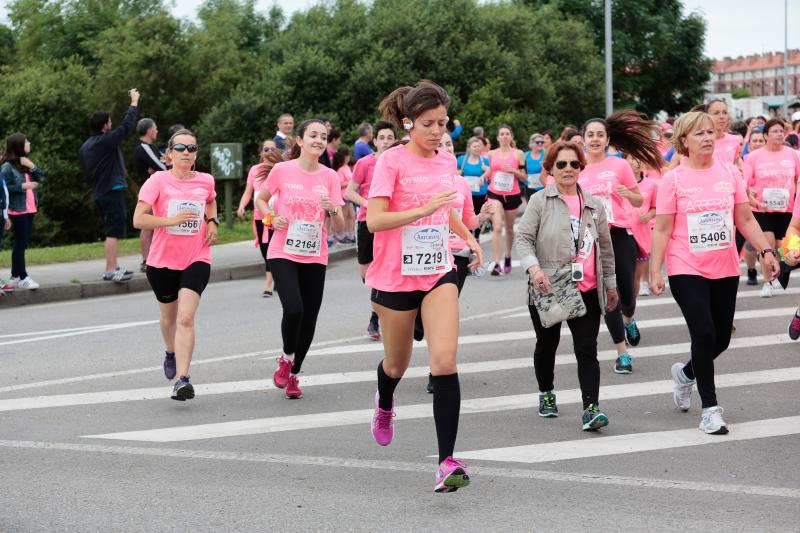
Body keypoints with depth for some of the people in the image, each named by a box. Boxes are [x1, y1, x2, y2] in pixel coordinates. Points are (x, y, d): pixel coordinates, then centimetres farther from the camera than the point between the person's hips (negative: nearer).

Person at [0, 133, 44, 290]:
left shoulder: (26, 163, 13)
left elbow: (41, 178, 8)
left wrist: (32, 166, -6)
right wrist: (22, 186, -18)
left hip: (30, 209, 7)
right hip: (17, 210, -7)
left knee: (23, 243, 10)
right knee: (20, 243, -4)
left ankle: (15, 277, 16)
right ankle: (22, 277, -1)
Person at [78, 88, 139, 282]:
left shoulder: (85, 147, 12)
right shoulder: (106, 141, -15)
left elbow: (86, 171, 19)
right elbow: (126, 127, -12)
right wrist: (134, 103, -1)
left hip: (98, 192, 9)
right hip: (112, 191, -9)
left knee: (111, 230, 18)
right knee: (114, 231, -9)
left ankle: (114, 266, 25)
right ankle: (110, 271, -13)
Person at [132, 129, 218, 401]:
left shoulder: (206, 181, 1)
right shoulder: (158, 181, -8)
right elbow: (138, 219, -15)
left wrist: (213, 221, 8)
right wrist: (172, 219, -25)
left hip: (196, 259, 0)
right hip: (163, 260, 0)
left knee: (186, 318, -18)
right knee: (169, 316, 20)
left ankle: (182, 379, -20)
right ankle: (171, 352, 53)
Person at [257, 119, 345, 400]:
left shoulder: (330, 176, 1)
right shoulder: (282, 170, -5)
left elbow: (340, 227, 0)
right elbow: (260, 199, 12)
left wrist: (333, 210, -21)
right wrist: (272, 218, -7)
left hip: (315, 257, 3)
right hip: (283, 253, -3)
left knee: (309, 319, 4)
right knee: (293, 309, -21)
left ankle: (293, 374, 26)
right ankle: (286, 358, 9)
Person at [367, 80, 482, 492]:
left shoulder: (447, 162, 6)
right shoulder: (392, 161, -11)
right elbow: (374, 220, -21)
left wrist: (468, 237, 15)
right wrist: (424, 209, -29)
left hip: (439, 273, 3)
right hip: (395, 276, -3)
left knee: (445, 362, -15)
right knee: (397, 363, 15)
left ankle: (447, 461, -14)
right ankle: (384, 404, 53)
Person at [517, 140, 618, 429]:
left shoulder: (594, 205, 10)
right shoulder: (540, 201, -1)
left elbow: (605, 247, 18)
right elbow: (524, 238, -7)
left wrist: (610, 284, 20)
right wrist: (534, 268, -24)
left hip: (586, 290, 2)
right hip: (547, 288, -2)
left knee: (587, 350, -9)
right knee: (547, 344, 15)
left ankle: (591, 408, -16)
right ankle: (546, 394, 36)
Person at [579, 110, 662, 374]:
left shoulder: (619, 165, -1)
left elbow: (639, 201, 4)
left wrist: (627, 193, -16)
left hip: (620, 234, -1)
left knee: (626, 293, 2)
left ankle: (628, 319, 40)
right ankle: (622, 353, 9)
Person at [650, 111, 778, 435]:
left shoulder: (730, 173, 4)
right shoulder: (673, 180, -5)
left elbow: (745, 219, 9)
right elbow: (662, 230, -5)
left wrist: (766, 251, -2)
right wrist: (654, 273, -9)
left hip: (725, 270, 4)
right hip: (686, 271, -4)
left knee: (721, 338, 9)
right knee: (704, 334, -12)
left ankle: (686, 373, 40)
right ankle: (710, 408, 0)